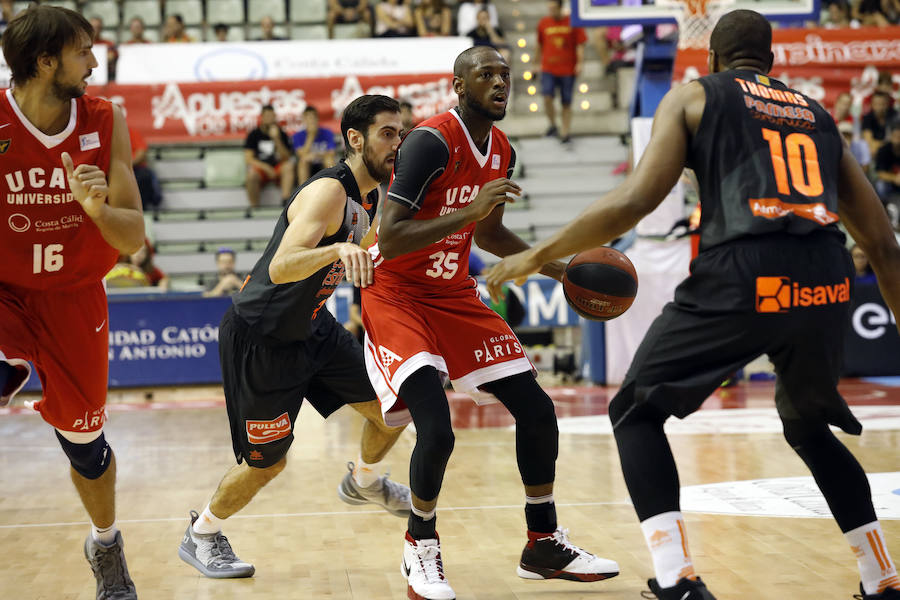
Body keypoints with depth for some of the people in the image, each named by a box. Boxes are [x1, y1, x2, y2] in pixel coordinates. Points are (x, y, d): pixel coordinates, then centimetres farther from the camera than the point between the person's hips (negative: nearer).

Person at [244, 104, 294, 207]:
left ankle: (285, 201, -40)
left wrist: (277, 139, -16)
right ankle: (254, 206, -27)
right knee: (251, 174, -34)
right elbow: (248, 158, -3)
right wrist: (266, 167, -17)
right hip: (260, 169, -1)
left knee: (288, 167, -30)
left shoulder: (281, 134, 7)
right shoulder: (253, 135, 5)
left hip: (278, 169, 1)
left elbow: (285, 158, -4)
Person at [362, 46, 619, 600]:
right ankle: (421, 547, 5)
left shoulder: (503, 152, 3)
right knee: (436, 429, -23)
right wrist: (470, 210, -34)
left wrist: (560, 269, 14)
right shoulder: (431, 141, -22)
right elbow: (390, 240, -29)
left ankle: (545, 545, 21)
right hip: (396, 295, -8)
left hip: (455, 293, 8)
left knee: (536, 409, 4)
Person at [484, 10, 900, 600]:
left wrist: (535, 257, 10)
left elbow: (634, 202, 1)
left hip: (743, 277, -4)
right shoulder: (818, 115, 28)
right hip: (826, 285, 5)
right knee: (810, 427, 31)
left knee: (636, 413, 15)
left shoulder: (693, 97, 16)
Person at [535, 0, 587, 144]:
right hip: (548, 68, 1)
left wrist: (580, 63, -9)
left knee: (566, 103, 4)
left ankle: (565, 132, 14)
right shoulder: (543, 23, 5)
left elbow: (580, 44, 1)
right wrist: (537, 60, 24)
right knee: (547, 98, -16)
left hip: (568, 69, -1)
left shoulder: (572, 22, -1)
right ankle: (553, 125, 5)